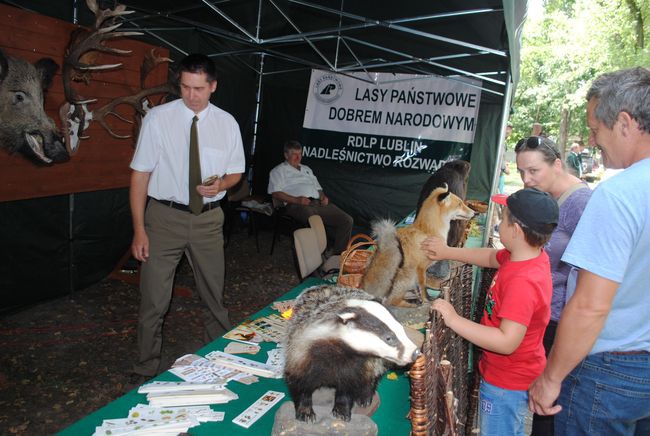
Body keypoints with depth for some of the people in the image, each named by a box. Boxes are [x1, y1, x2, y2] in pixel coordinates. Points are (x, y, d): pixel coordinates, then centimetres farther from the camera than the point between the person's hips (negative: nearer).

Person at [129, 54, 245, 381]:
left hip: (208, 219, 3)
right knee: (153, 301, 2)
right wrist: (139, 229, -11)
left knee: (215, 297, 15)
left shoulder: (227, 123, 1)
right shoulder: (158, 118, -6)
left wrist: (220, 184, -12)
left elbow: (236, 172, 12)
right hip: (164, 217, -2)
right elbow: (140, 174, -6)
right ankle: (146, 370, 25)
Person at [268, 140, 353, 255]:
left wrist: (323, 197, 9)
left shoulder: (306, 169, 35)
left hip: (318, 202, 6)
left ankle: (336, 253, -12)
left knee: (347, 220, -16)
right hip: (297, 205, -6)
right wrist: (297, 200, -14)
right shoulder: (279, 171, 15)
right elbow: (276, 193, 0)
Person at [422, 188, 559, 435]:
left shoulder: (523, 283, -35)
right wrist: (448, 252, 14)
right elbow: (491, 257, 13)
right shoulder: (531, 254, -6)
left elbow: (507, 342, -37)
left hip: (507, 385, -9)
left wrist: (454, 320, -34)